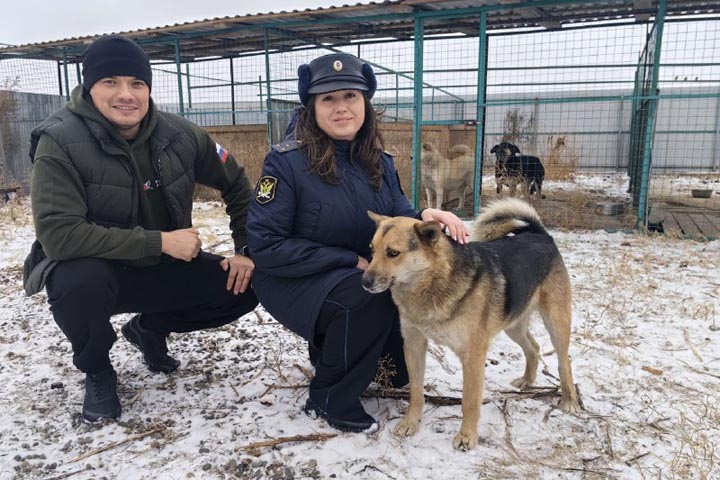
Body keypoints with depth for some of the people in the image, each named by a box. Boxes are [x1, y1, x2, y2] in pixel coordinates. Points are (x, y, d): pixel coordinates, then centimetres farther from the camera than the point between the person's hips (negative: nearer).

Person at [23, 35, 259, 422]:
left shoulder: (179, 135, -9)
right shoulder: (60, 141, -20)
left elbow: (237, 184, 4)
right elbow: (58, 235, -30)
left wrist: (246, 250, -4)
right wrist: (158, 242, -31)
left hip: (165, 269, 4)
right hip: (92, 271, -3)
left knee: (247, 286, -10)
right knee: (76, 282, -38)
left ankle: (148, 329, 17)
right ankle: (96, 372, -2)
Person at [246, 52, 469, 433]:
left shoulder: (379, 161, 0)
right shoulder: (287, 161, -18)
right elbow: (264, 246, -21)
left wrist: (423, 217, -23)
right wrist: (350, 260, -23)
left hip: (357, 275, 6)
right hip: (293, 280, -6)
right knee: (369, 297, -32)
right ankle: (329, 400, -9)